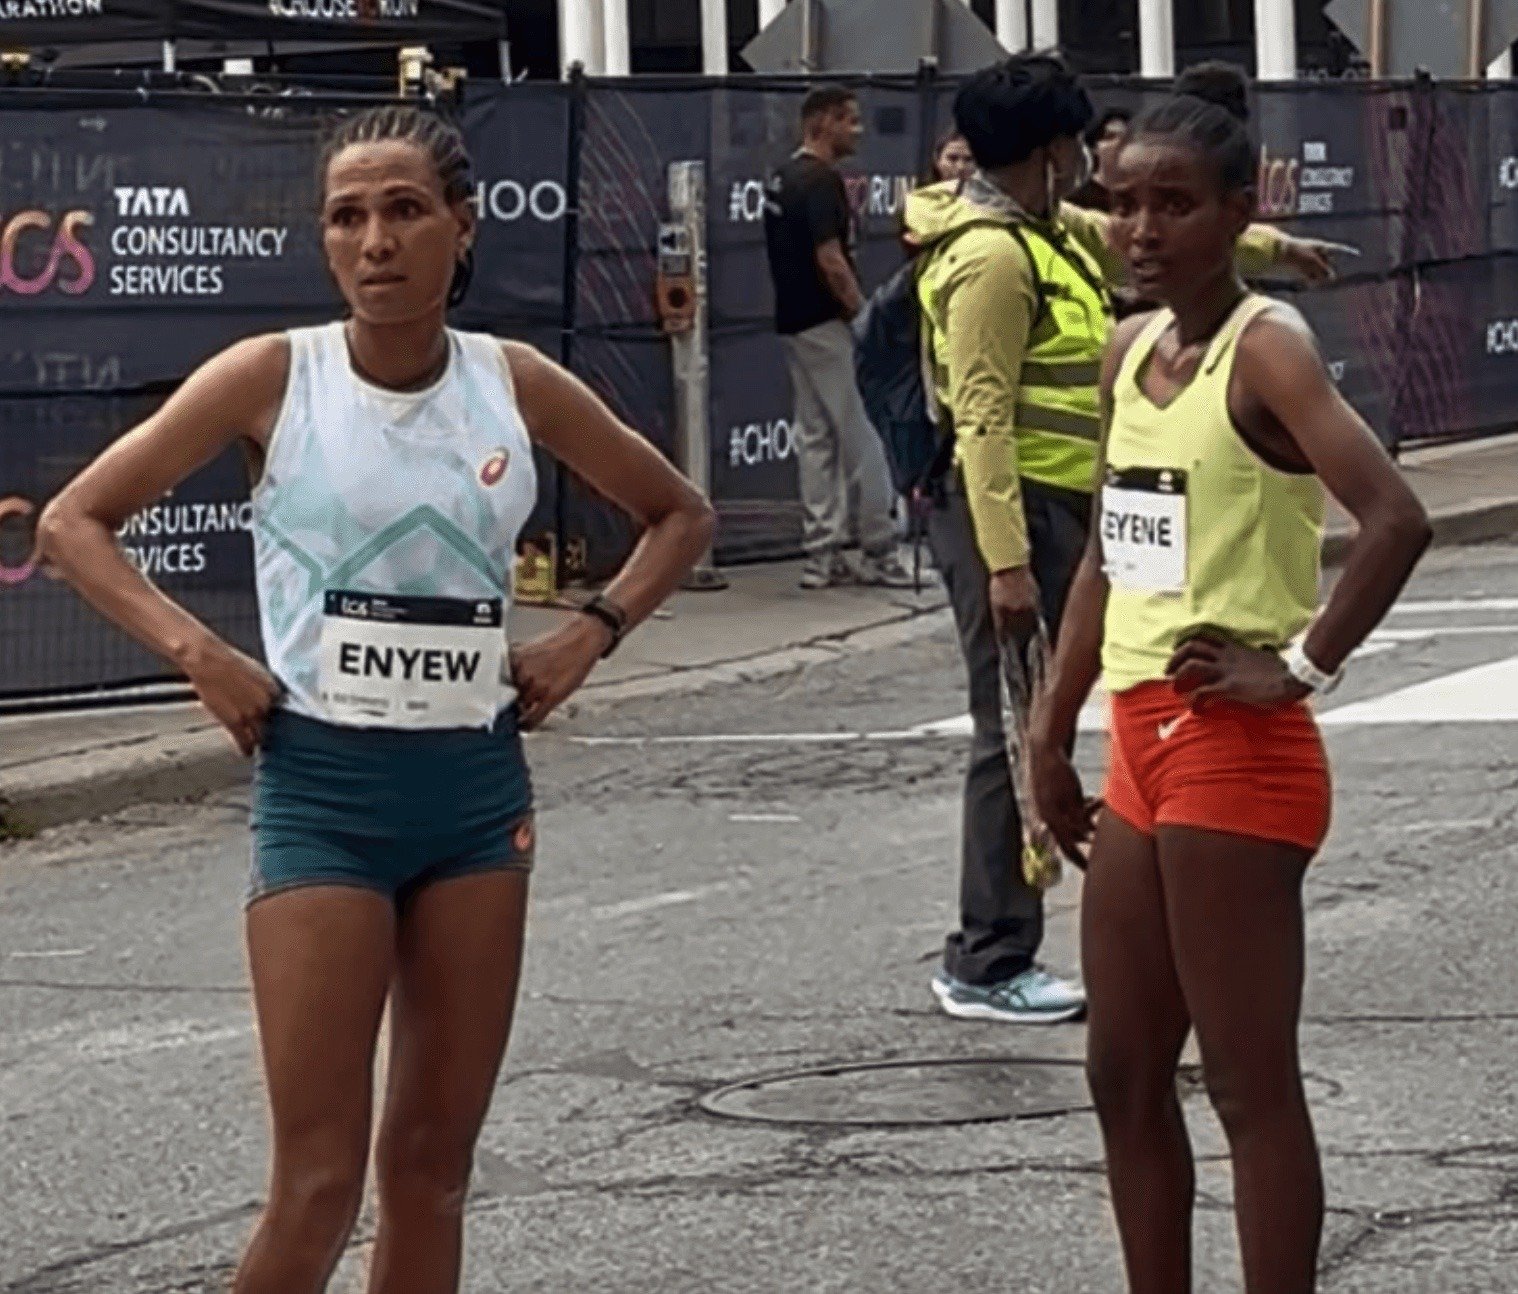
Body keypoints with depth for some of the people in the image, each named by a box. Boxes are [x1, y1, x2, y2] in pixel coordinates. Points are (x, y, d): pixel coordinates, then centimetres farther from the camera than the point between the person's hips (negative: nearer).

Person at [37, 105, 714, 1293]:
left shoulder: (516, 385, 2)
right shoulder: (273, 376, -6)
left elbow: (679, 514, 17)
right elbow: (74, 523, -1)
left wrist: (588, 636, 2)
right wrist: (198, 652, -13)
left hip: (476, 787, 3)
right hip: (322, 787, -3)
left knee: (434, 1164, 8)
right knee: (320, 1183, -8)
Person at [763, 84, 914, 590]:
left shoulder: (783, 179, 12)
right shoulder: (821, 180, -17)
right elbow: (830, 260, -21)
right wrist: (866, 316, -14)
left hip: (793, 322, 10)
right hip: (827, 323, -10)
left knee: (815, 436, 9)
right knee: (861, 439, -4)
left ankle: (822, 554, 9)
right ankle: (878, 552, 0)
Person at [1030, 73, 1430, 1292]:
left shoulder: (1266, 346, -13)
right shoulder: (1131, 349, 11)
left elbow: (1397, 518, -27)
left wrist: (1303, 668, -20)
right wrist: (1055, 734, 19)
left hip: (1237, 753, -9)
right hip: (1142, 747, 9)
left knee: (1251, 1085, -4)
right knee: (1124, 1073, 14)